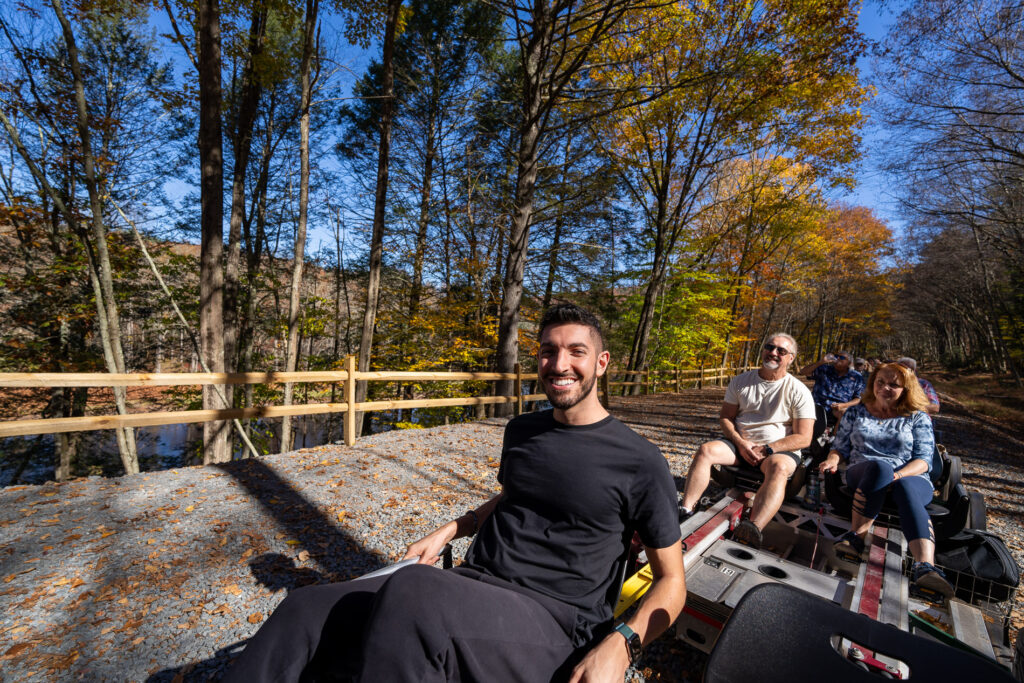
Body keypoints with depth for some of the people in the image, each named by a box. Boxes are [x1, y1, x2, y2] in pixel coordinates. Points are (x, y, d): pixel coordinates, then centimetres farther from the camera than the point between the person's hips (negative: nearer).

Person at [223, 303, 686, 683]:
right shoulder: (521, 431, 10)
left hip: (553, 621, -5)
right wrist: (451, 529, 13)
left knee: (409, 594, -35)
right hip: (471, 586, 5)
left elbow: (671, 581, 1)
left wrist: (621, 644, -17)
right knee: (304, 612, -13)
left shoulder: (639, 462, -6)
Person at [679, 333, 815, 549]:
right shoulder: (740, 381, 6)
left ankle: (753, 530, -55)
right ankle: (685, 511, -30)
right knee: (705, 450, -24)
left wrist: (766, 449, -16)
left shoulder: (798, 391, -2)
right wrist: (741, 443, -10)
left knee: (778, 468, -37)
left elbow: (803, 438, -6)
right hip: (740, 443, 3)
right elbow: (725, 417, 7)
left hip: (780, 449, -2)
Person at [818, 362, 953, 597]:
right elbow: (840, 446, 16)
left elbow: (924, 459, 2)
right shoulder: (856, 412, 17)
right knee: (880, 466, -38)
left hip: (910, 479, 0)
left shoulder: (918, 418, 13)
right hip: (862, 476, 0)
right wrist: (833, 460, -8)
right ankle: (857, 537, -40)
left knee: (906, 489, -38)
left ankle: (925, 565, -54)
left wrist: (899, 475, -18)